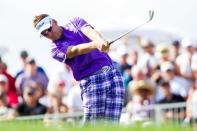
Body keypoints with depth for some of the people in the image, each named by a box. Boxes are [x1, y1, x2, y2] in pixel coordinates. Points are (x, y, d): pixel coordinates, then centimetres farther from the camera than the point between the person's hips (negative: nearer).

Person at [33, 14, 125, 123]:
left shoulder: (75, 23, 12)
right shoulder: (56, 50, 3)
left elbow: (89, 31, -10)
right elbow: (75, 50, -17)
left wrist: (100, 41, -34)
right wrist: (95, 45, -37)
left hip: (111, 73, 2)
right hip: (91, 81, -2)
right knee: (92, 126, -13)